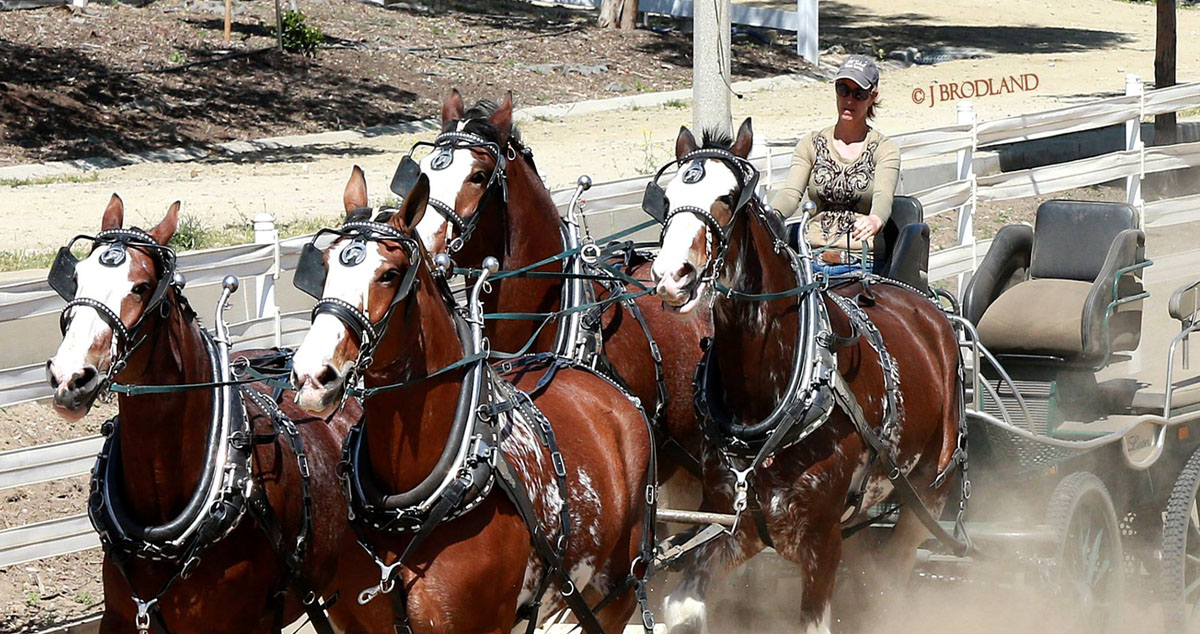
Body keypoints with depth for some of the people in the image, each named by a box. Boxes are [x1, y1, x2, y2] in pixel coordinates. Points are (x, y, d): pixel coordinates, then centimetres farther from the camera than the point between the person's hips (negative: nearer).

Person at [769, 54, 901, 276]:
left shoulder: (885, 149, 7)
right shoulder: (811, 144, 14)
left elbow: (883, 196, -12)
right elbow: (791, 191, -1)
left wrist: (875, 220, -37)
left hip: (861, 263, -2)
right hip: (812, 260, 2)